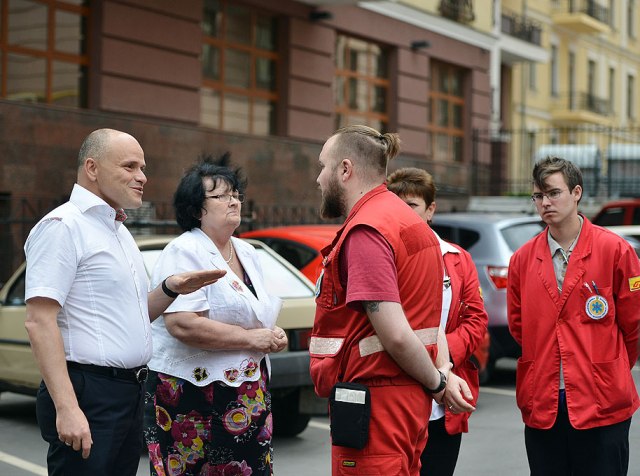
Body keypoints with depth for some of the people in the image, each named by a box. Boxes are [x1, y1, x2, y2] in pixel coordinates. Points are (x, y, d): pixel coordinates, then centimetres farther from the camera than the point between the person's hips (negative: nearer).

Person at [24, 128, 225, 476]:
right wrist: (67, 408, -25)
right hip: (87, 394, -9)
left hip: (130, 393, 9)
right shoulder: (64, 225, -10)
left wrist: (171, 289, 5)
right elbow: (40, 322, -18)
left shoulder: (120, 231, 18)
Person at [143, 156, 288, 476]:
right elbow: (181, 324, -24)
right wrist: (250, 339, -17)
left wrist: (272, 335, 5)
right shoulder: (184, 252, -11)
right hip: (193, 398, -8)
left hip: (249, 398, 8)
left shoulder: (247, 253, 15)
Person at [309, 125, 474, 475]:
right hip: (411, 397, 10)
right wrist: (441, 373, 9)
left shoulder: (365, 231, -17)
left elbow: (395, 334, -23)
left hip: (375, 404, -10)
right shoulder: (410, 222, 15)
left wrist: (435, 380, -9)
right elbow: (430, 315, 17)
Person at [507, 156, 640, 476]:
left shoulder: (614, 250, -3)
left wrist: (612, 373, 11)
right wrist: (545, 366, 12)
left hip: (602, 404, -3)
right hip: (541, 405, 3)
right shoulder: (523, 258, 6)